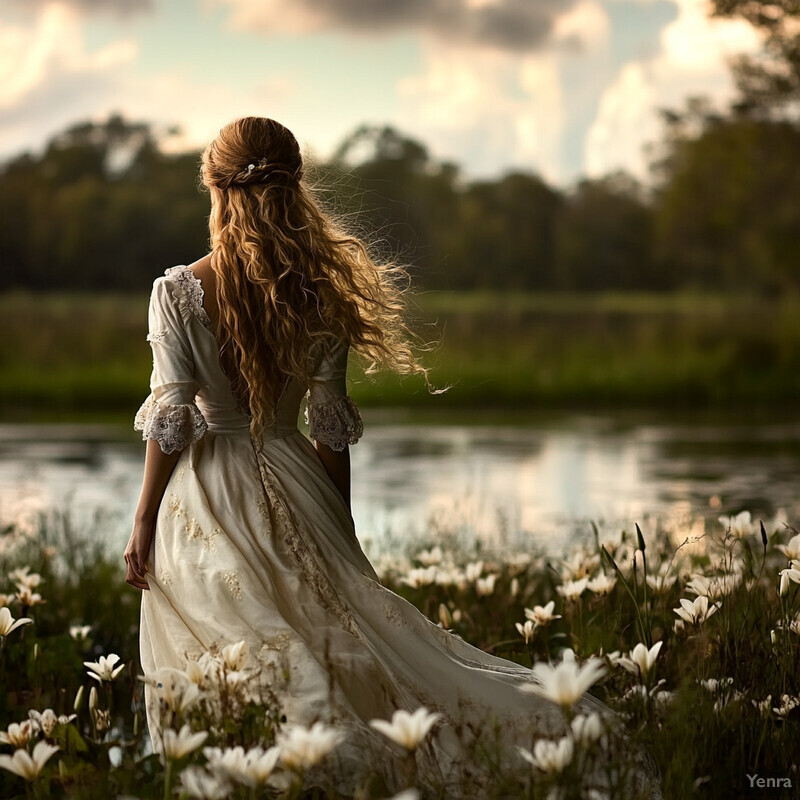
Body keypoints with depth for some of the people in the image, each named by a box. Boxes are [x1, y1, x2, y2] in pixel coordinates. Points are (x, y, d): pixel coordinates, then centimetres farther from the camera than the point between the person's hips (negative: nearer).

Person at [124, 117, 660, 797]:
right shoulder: (318, 295, -1)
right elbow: (332, 424, 4)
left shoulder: (177, 292, -9)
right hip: (292, 486, 3)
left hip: (204, 499, -3)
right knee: (354, 630, 7)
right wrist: (340, 529, 12)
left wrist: (143, 523, -1)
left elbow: (170, 419, -10)